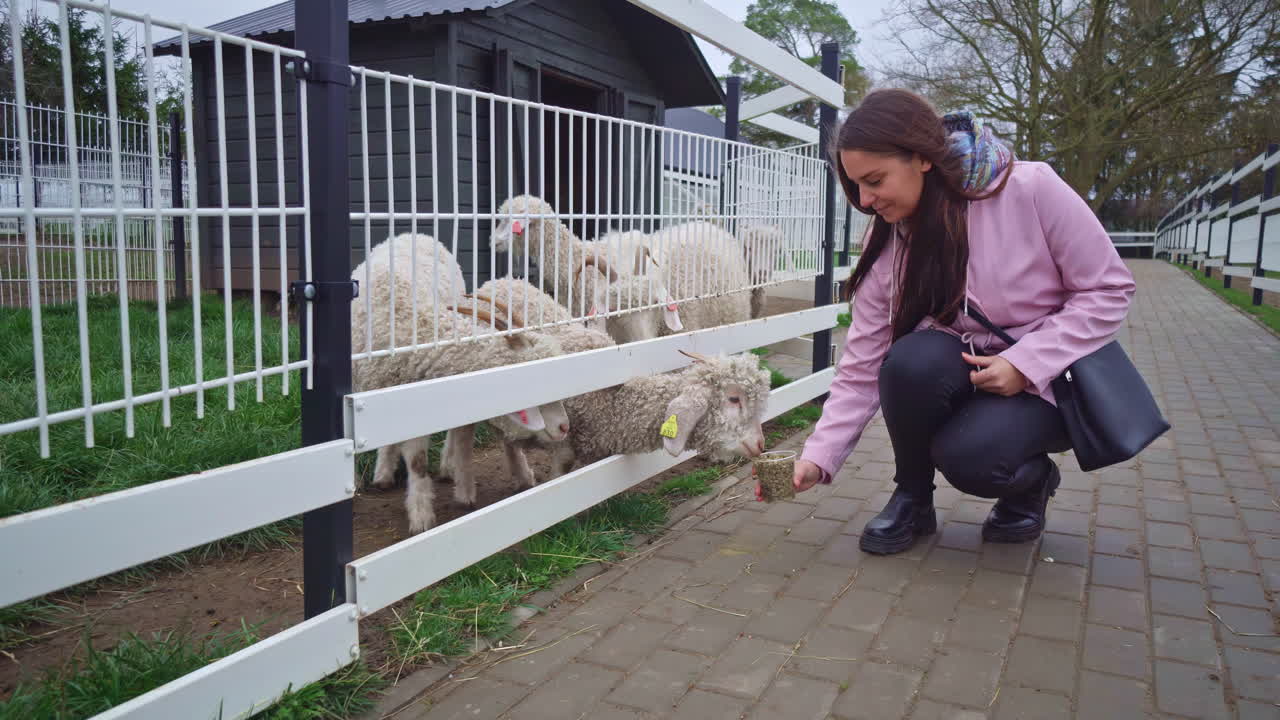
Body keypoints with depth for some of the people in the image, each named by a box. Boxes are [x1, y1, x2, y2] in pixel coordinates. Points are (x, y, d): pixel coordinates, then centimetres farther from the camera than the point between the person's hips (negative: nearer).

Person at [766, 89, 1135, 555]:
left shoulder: (1031, 189, -19)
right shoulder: (886, 247, -8)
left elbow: (1108, 290, -12)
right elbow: (862, 370, -9)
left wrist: (1025, 364, -23)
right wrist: (817, 457, -20)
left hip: (1049, 381, -3)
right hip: (960, 378, 3)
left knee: (968, 456, -32)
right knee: (912, 361, -31)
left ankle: (1032, 481, 6)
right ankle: (912, 498, -5)